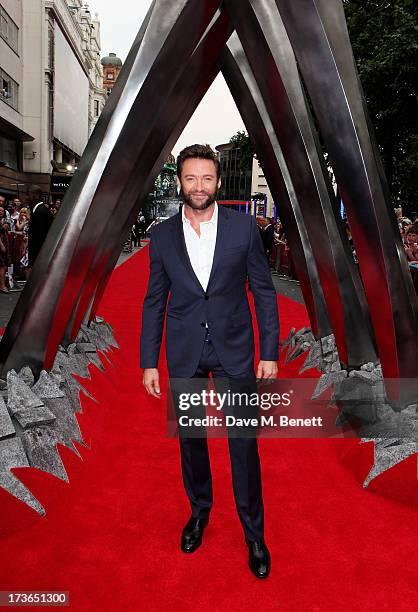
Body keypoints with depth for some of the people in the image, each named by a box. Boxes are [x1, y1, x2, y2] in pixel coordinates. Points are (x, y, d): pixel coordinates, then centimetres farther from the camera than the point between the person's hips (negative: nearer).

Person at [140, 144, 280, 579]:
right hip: (183, 353, 2)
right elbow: (154, 301, 4)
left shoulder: (243, 227, -5)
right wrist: (149, 362, 2)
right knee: (190, 437, 16)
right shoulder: (162, 234, 0)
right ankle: (199, 510, 41)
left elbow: (264, 290, -2)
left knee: (244, 441, 4)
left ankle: (254, 532, 24)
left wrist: (269, 352, -6)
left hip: (233, 349, -1)